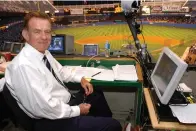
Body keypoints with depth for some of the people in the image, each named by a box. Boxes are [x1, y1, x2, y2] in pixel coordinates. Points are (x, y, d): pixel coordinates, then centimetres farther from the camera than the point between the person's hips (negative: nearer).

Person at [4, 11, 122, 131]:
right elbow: (45, 108, -29)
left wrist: (81, 78, 4)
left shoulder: (44, 52, -1)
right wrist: (77, 110, -16)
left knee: (96, 94, 27)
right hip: (53, 120, -9)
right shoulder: (24, 66, -28)